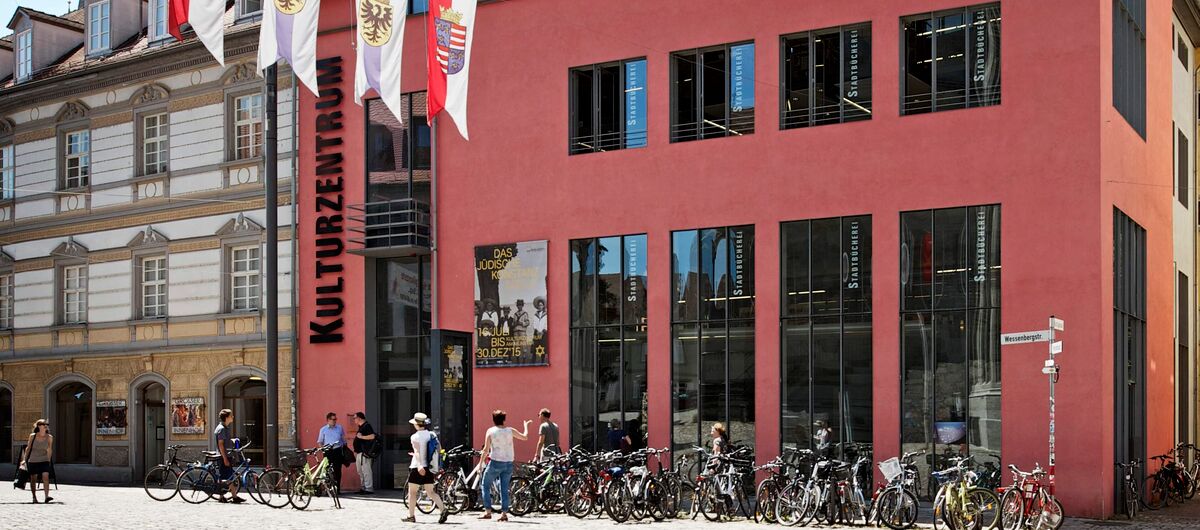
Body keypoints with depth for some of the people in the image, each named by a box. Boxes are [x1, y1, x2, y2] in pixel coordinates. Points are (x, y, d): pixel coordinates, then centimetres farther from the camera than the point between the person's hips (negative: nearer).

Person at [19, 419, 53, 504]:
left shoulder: (49, 437, -2)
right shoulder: (32, 436, -3)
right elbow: (28, 448, 7)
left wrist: (49, 461, 15)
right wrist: (24, 459, 5)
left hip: (44, 461, 0)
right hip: (33, 461, 0)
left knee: (46, 476, -18)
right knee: (33, 479, 6)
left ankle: (47, 496, -22)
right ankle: (34, 498, 19)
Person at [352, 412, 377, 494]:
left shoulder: (367, 426, -11)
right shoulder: (361, 427, 19)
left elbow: (372, 436, -23)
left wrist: (361, 437, -20)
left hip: (365, 453, -11)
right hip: (359, 453, 11)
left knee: (366, 471, -11)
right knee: (360, 471, 14)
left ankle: (369, 489, -10)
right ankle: (364, 488, 20)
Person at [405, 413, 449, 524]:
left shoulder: (415, 436, -11)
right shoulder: (431, 435, 8)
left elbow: (417, 452, -24)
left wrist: (419, 465, -36)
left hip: (417, 467, -6)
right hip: (429, 467, 6)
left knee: (412, 492, 7)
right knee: (430, 492, 7)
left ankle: (411, 516, 12)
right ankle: (443, 510, -11)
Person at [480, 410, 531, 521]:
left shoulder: (490, 431, -4)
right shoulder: (510, 431, 2)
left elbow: (486, 449, -8)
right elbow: (525, 437, 12)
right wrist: (526, 425, 28)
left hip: (495, 462, -3)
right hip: (508, 463, 3)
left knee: (486, 486, 9)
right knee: (504, 489, 9)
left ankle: (488, 511, 2)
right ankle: (504, 513, 2)